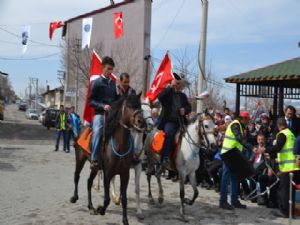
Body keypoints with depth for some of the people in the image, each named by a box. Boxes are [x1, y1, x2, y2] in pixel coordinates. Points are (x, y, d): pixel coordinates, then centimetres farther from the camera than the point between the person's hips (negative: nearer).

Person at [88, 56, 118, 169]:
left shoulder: (113, 83, 18)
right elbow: (90, 101, -3)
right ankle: (94, 159, -30)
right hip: (100, 113, -6)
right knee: (98, 131, -31)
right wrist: (103, 106, -18)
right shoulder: (96, 82, 2)